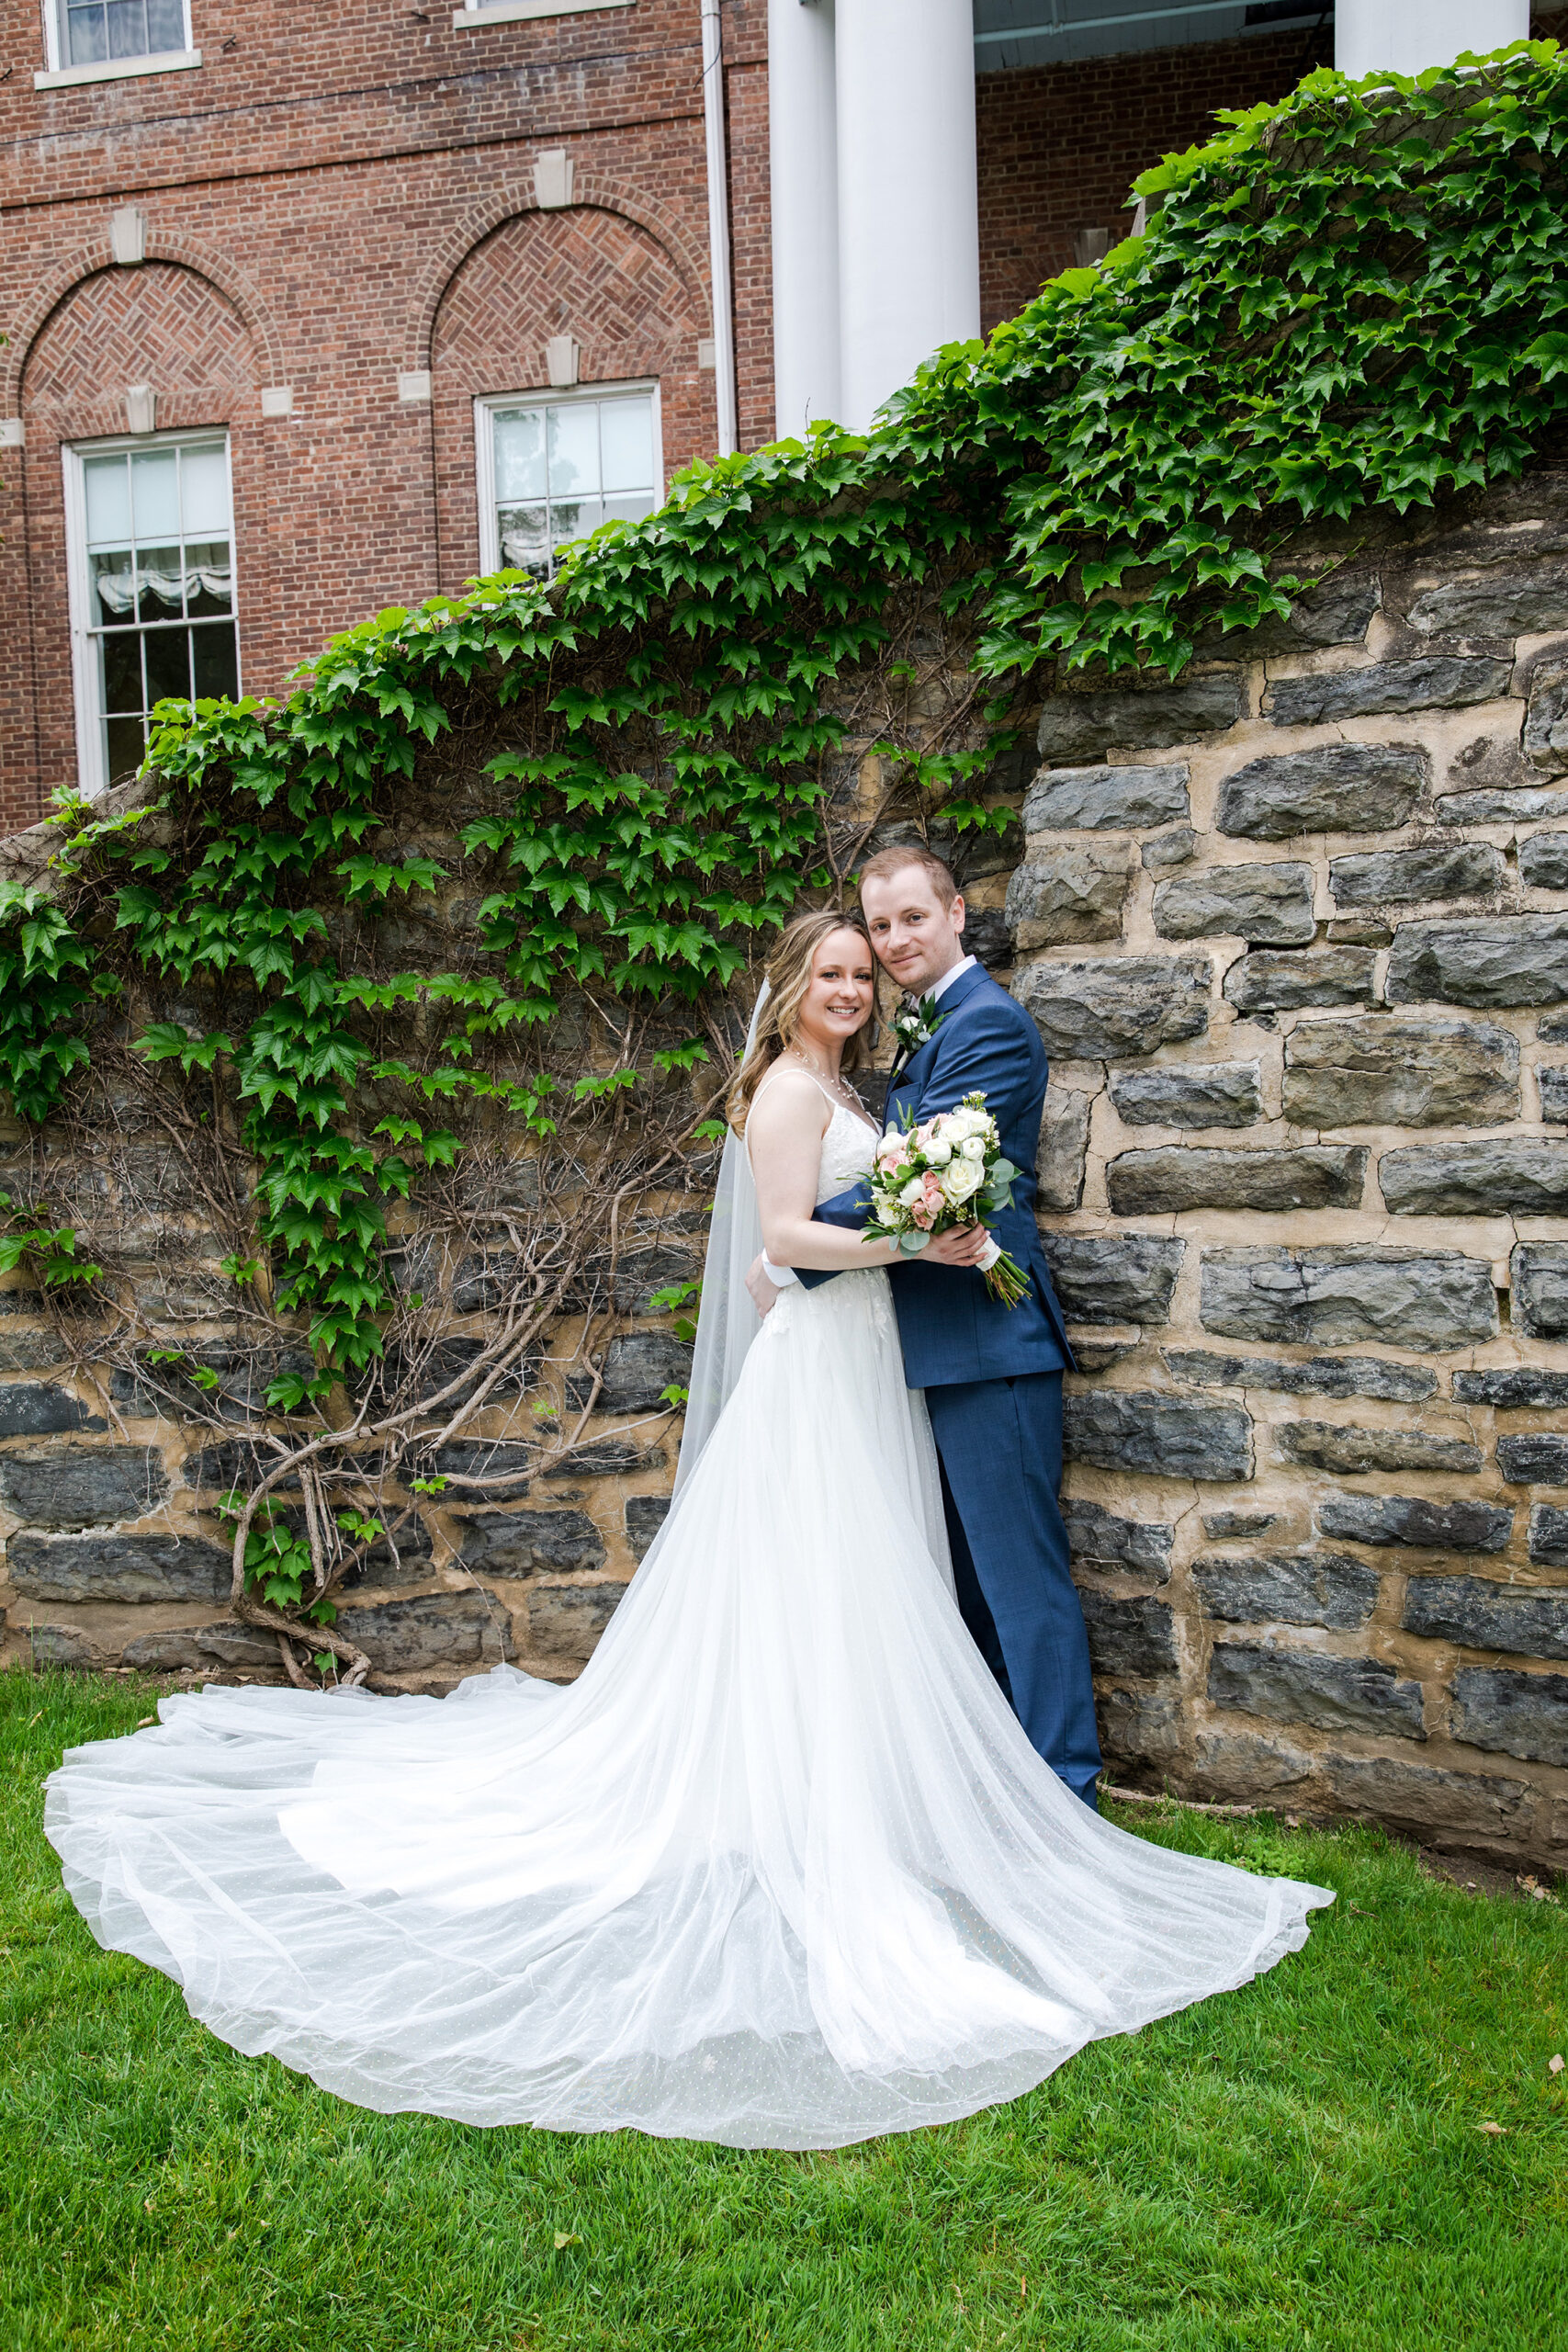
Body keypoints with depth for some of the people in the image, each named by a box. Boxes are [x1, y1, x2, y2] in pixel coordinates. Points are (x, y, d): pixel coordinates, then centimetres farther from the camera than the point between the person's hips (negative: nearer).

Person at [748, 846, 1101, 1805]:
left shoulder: (987, 1023, -13)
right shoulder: (929, 1030, 19)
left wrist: (786, 1260, -13)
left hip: (989, 1341, -11)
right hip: (944, 1343, 11)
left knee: (1021, 1571, -3)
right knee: (969, 1572, 18)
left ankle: (1063, 1783, 7)